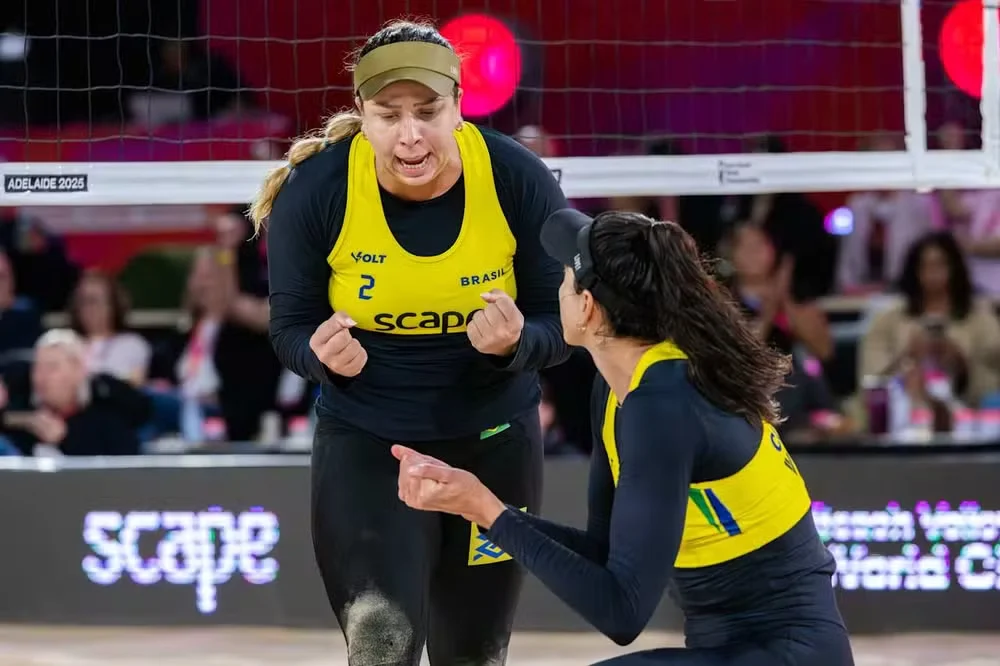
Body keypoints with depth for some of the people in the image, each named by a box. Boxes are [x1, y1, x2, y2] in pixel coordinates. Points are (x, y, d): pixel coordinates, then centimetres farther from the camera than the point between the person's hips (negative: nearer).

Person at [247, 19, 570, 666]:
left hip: (494, 442, 2)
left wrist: (516, 342, -29)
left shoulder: (519, 181, -17)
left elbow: (559, 327, -7)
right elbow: (290, 328, -6)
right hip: (365, 442, -2)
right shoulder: (315, 189, -18)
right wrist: (324, 354, -28)